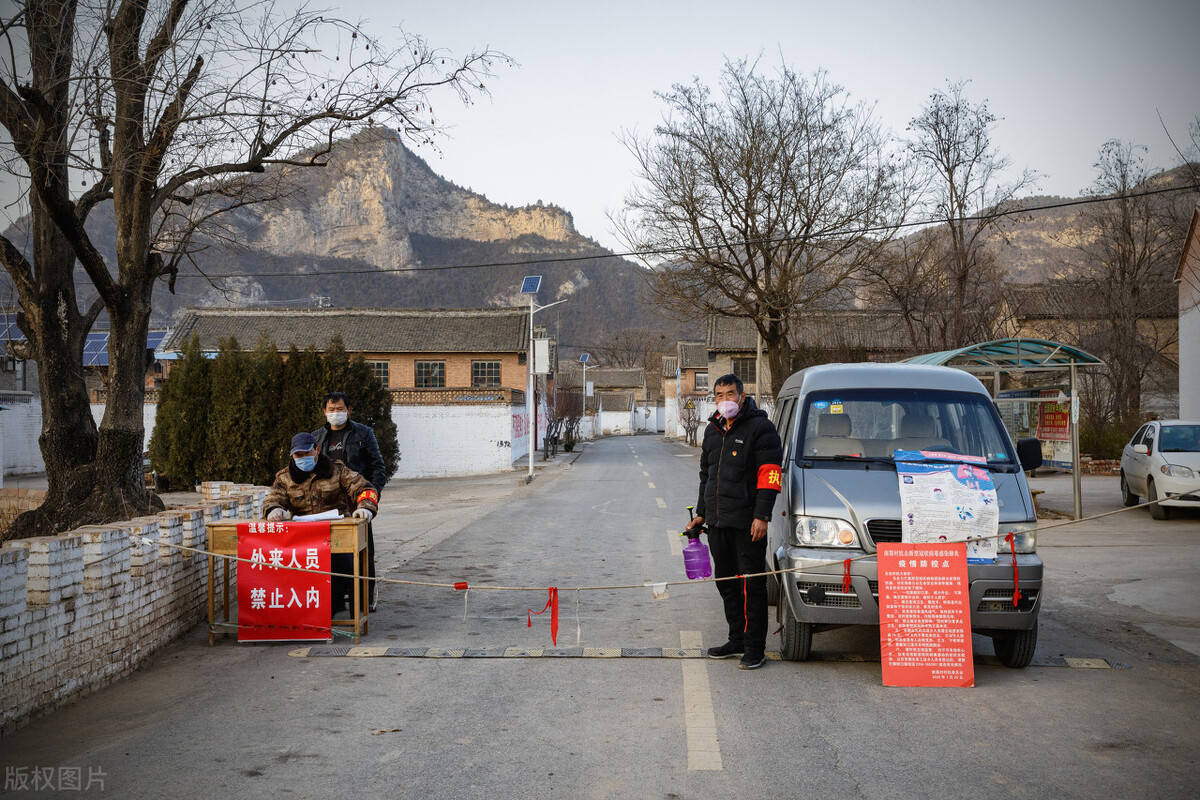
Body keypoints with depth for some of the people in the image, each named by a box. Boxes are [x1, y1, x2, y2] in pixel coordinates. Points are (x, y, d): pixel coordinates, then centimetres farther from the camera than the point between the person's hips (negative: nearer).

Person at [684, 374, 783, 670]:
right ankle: (737, 640, 24)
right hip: (717, 522, 8)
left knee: (752, 584, -5)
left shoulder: (760, 428, -6)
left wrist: (761, 516, -19)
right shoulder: (712, 430, 17)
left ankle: (755, 647, 1)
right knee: (726, 581, 13)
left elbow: (769, 475, -12)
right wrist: (701, 513, 24)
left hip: (747, 522, -8)